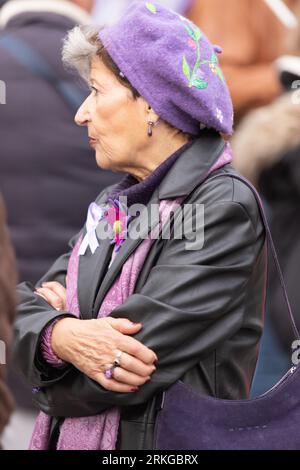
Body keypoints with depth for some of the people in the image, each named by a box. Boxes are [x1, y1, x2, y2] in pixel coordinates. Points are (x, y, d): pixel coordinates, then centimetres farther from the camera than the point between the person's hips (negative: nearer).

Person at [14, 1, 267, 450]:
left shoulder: (225, 208, -17)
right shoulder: (112, 205, 9)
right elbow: (26, 310, 2)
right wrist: (59, 335, -20)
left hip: (169, 443, -7)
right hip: (73, 440, 7)